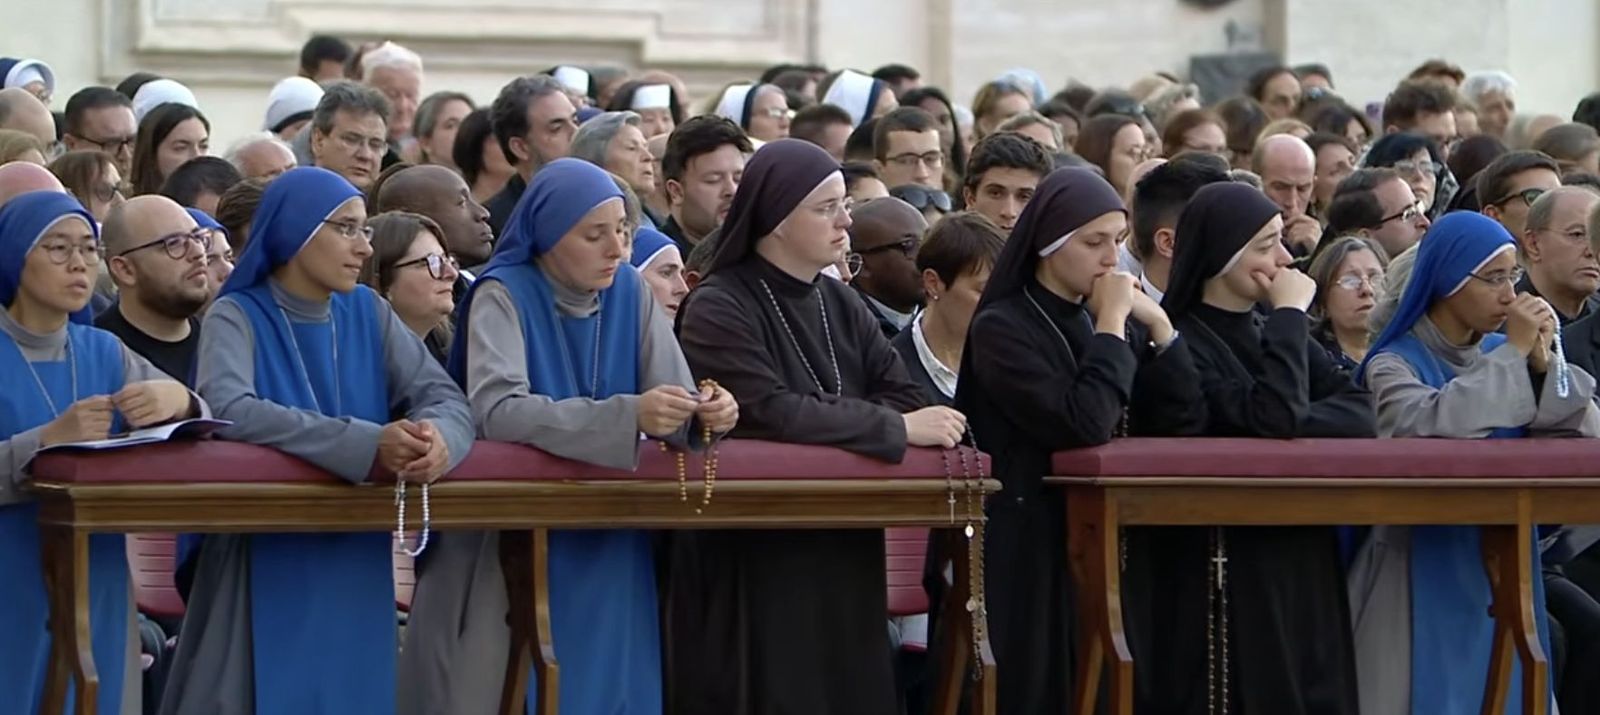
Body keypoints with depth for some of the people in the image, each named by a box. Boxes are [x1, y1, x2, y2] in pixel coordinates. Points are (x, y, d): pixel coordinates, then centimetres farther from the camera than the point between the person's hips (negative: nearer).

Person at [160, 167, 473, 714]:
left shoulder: (369, 314, 9)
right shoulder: (236, 317, -6)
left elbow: (443, 396, -1)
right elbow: (227, 409, -25)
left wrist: (438, 435, -28)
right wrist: (368, 444, -32)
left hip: (356, 558, 5)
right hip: (266, 559, -5)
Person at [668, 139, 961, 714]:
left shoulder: (841, 307, 14)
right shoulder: (719, 310, -9)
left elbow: (906, 399, 3)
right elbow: (769, 414, -21)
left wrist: (820, 417, -16)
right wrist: (896, 428, -16)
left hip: (844, 553, 7)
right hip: (753, 562, -6)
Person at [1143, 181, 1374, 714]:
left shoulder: (1273, 333, 15)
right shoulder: (1181, 343, -10)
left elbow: (1360, 413, 3)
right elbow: (1273, 416, -22)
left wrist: (1293, 425, -16)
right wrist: (1291, 313, -10)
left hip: (1300, 568, 7)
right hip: (1224, 568, -7)